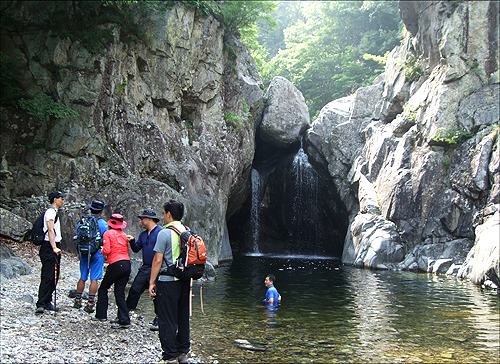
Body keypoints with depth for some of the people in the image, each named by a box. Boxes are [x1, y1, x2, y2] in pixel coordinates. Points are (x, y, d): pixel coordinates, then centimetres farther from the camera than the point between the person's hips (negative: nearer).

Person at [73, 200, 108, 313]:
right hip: (97, 254, -4)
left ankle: (77, 301, 21)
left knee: (82, 278, 15)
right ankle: (90, 303, -1)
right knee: (94, 279, 0)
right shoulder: (103, 224, -9)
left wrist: (79, 253, 23)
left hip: (84, 254, 4)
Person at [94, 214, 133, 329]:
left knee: (103, 289, 15)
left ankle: (101, 315, 17)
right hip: (127, 264, 5)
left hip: (116, 264, -5)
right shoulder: (124, 235, 13)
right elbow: (127, 251, 14)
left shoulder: (108, 233, -2)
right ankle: (124, 320, 2)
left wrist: (102, 250, 9)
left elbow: (107, 250, -11)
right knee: (120, 292, 7)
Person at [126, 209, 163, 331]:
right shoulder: (143, 234, 18)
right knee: (134, 291, 7)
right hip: (145, 269, 8)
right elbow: (136, 249, 20)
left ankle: (158, 320, 7)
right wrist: (132, 241, 1)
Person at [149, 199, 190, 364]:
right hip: (185, 281, 7)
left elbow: (158, 260, -14)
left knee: (167, 320, 1)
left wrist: (152, 282, -8)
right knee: (183, 318, 15)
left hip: (167, 281, -7)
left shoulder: (164, 233, -12)